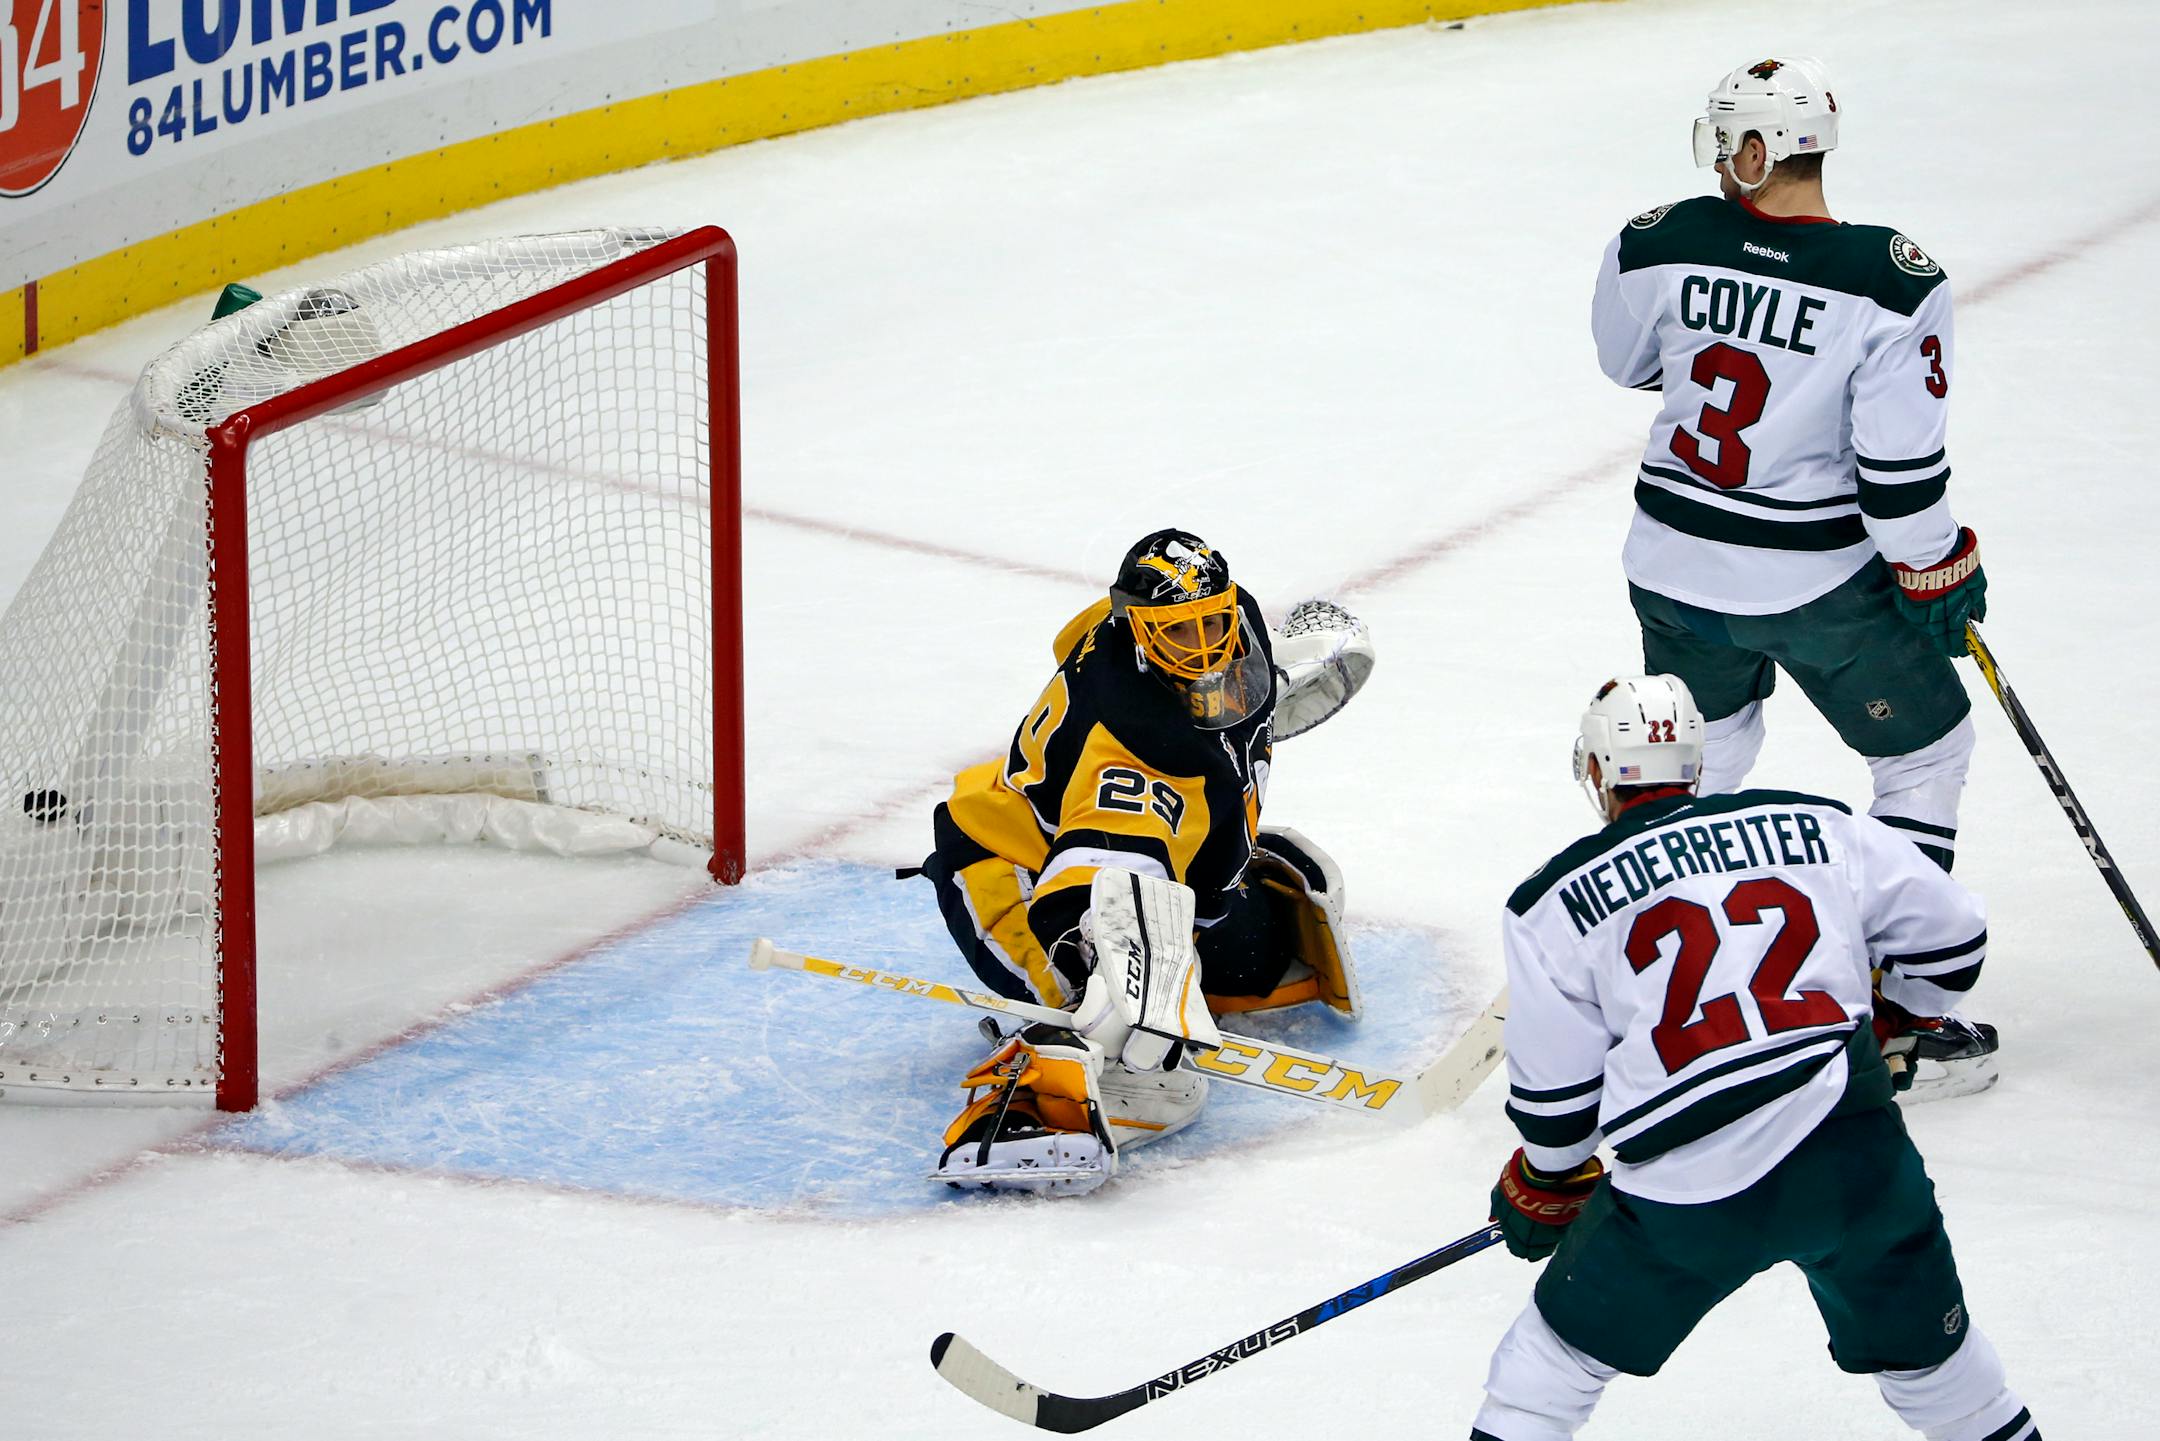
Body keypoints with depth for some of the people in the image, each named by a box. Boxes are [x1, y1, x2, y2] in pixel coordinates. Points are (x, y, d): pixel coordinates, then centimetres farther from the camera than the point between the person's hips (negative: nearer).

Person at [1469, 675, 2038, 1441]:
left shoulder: (1554, 904, 6)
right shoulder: (1817, 827, 10)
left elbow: (1555, 1094, 8)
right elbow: (1948, 936, 14)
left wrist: (1543, 1188, 27)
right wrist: (1896, 1031, 33)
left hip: (1690, 1199, -2)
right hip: (1855, 1161, 2)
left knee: (1567, 1342, 19)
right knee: (1922, 1348, 22)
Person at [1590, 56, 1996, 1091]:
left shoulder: (1664, 243, -12)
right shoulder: (1891, 283, -21)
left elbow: (1627, 360, 8)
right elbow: (1899, 465, -20)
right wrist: (1938, 578, -5)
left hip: (1675, 566, 4)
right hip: (1817, 579, -4)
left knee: (1710, 743, 28)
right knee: (1926, 750, 15)